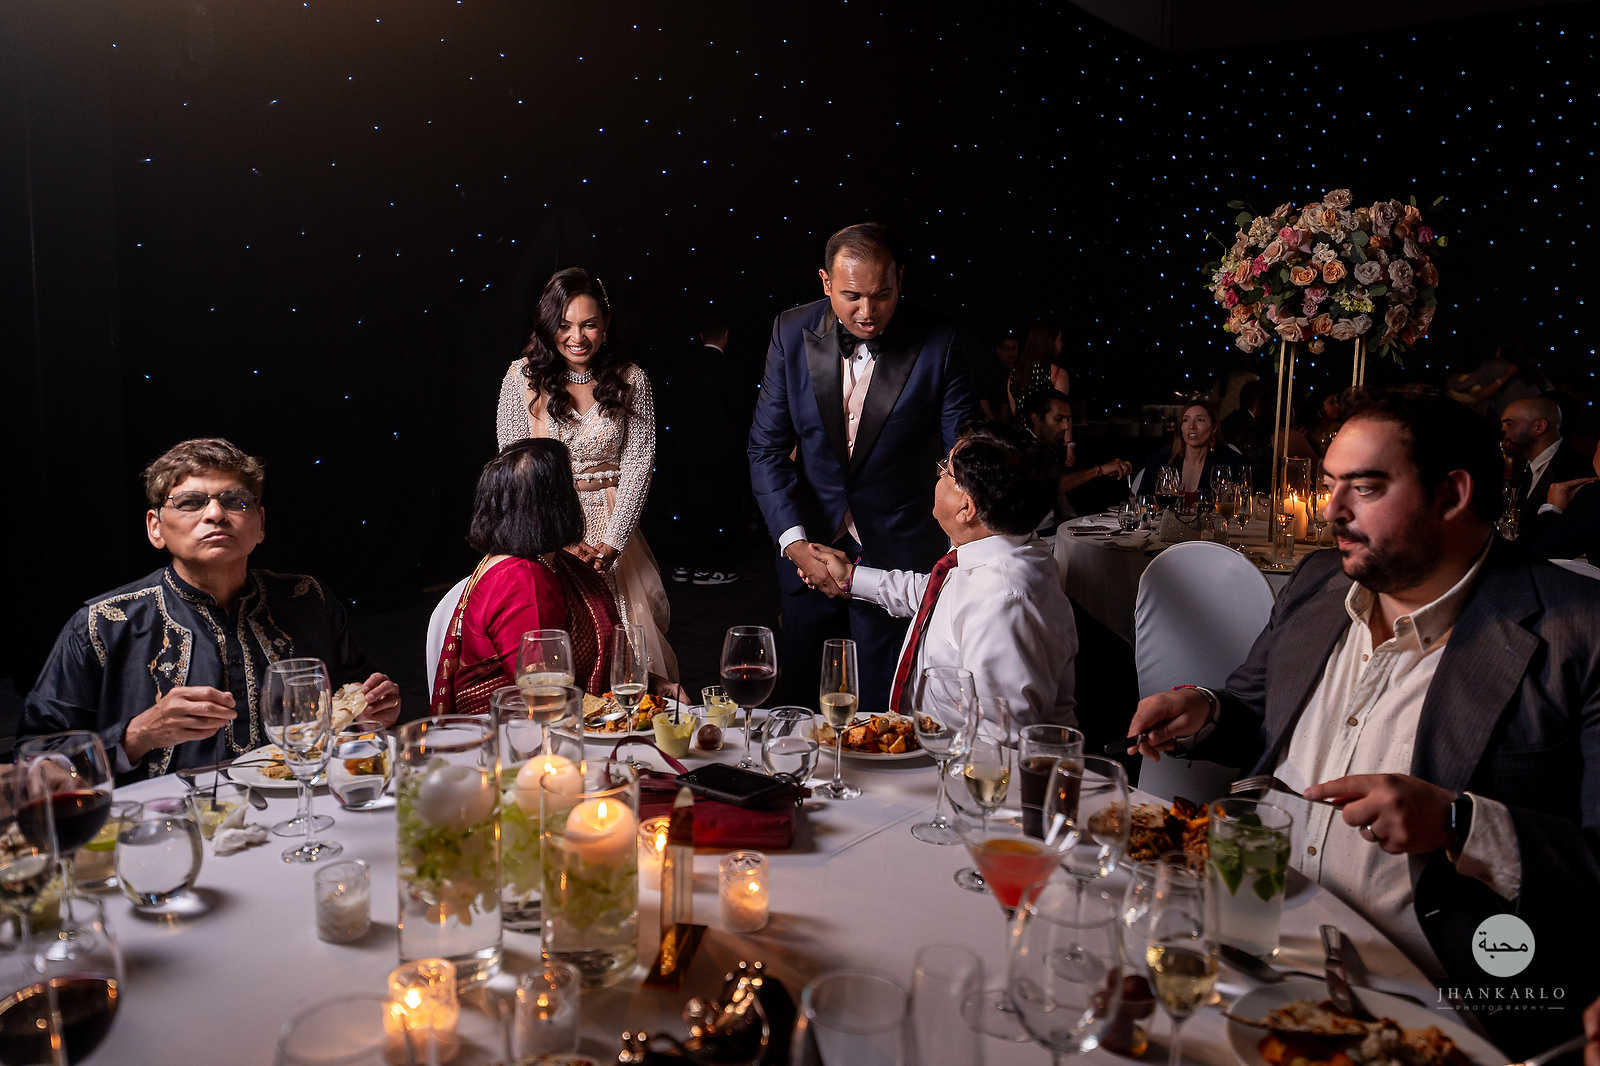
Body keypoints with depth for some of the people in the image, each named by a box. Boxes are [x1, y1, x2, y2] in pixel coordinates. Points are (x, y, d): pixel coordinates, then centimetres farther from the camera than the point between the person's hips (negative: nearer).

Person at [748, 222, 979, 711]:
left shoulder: (938, 345, -12)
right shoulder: (792, 331, -5)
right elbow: (766, 449, -2)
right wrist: (795, 543, -13)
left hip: (897, 555, -2)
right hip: (808, 546, 3)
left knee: (882, 718, 6)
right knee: (799, 703, 17)